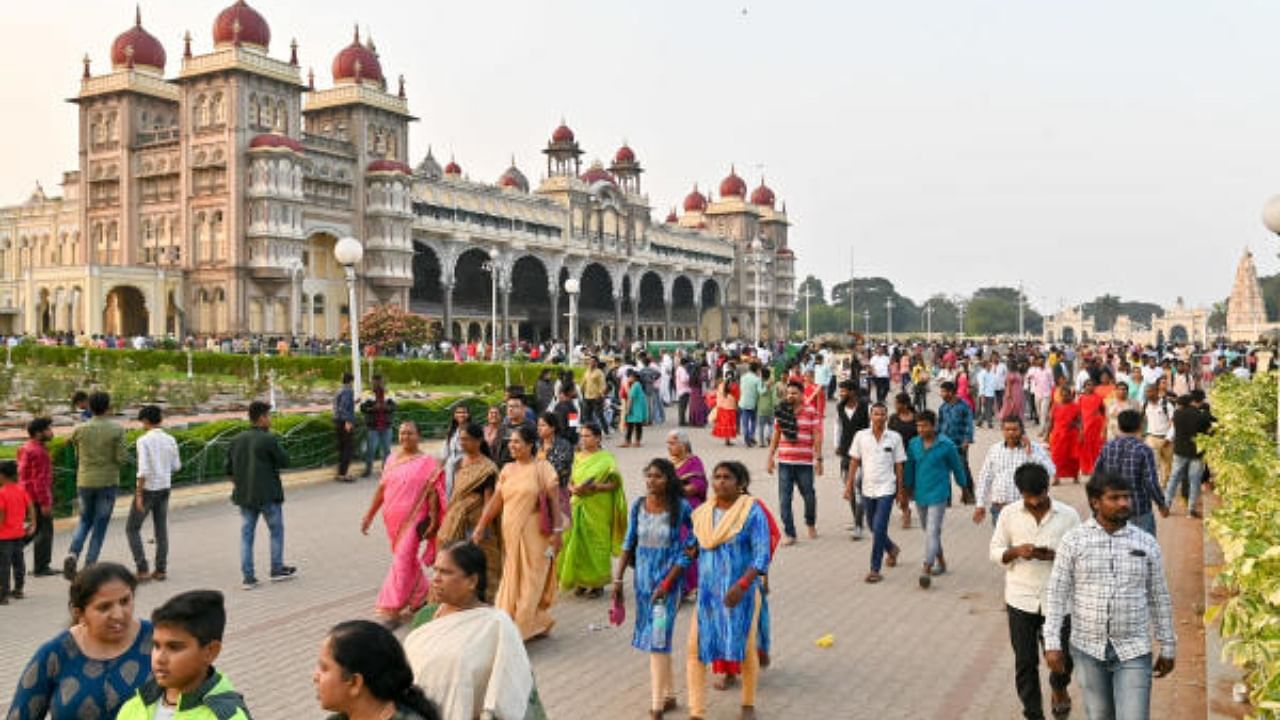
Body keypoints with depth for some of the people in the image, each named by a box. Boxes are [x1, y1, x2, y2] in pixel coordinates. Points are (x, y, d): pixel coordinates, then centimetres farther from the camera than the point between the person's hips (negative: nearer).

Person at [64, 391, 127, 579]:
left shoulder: (79, 429, -2)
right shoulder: (116, 429, -10)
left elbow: (77, 457, 9)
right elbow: (121, 458, -11)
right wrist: (124, 455, 10)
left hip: (84, 482, 3)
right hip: (107, 482, -3)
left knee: (85, 521, 20)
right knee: (100, 525, 7)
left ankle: (72, 554, -2)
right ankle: (89, 565, 4)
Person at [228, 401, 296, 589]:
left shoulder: (236, 440, 5)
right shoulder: (268, 439, -15)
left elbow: (229, 468, 10)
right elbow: (285, 461, -9)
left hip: (244, 495, 5)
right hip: (268, 495, -5)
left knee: (246, 535, 9)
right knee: (276, 531, 13)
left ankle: (248, 576, 8)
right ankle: (277, 569, 21)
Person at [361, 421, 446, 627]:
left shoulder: (427, 462, -6)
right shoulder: (392, 459, 8)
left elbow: (432, 493, -9)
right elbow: (381, 488, 12)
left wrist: (433, 521, -13)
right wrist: (369, 515, 12)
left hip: (413, 519, -5)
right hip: (393, 518, 5)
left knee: (402, 561, -8)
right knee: (409, 560, 18)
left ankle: (392, 610, -3)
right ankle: (420, 598, 36)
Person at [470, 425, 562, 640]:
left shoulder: (542, 468, -7)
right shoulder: (507, 469, 8)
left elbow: (554, 501, -9)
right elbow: (495, 502, 8)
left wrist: (557, 531, -14)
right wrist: (479, 528, 6)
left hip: (534, 535, -6)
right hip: (511, 534, 6)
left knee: (530, 583, 1)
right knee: (512, 580, 10)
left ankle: (519, 629, 8)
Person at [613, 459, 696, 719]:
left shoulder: (681, 509, -14)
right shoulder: (638, 506, -1)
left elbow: (686, 551, -12)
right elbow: (629, 544, 7)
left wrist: (666, 584, -16)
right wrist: (618, 580, 4)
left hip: (669, 577, -5)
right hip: (643, 577, 5)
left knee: (658, 638, -8)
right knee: (650, 637, 13)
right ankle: (668, 694, 29)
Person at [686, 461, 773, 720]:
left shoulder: (752, 511, -10)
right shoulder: (701, 513, 5)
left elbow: (762, 555, -15)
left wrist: (742, 585, -24)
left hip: (741, 591, -4)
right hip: (707, 592, 4)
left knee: (746, 648, 8)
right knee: (696, 648, -1)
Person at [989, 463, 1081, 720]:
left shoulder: (1068, 515, -4)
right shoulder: (1009, 514, -1)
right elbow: (995, 552, 4)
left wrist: (1055, 555, -19)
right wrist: (1016, 550, -17)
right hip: (1021, 600, 1)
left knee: (1063, 657, 7)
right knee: (1025, 662, 6)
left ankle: (1059, 689, 41)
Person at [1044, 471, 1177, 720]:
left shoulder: (1146, 543, 0)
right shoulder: (1073, 540, -5)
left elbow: (1159, 598, 7)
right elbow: (1057, 593, -4)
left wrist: (1168, 648, 9)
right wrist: (1052, 643, -8)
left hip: (1134, 651, 0)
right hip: (1087, 649, 0)